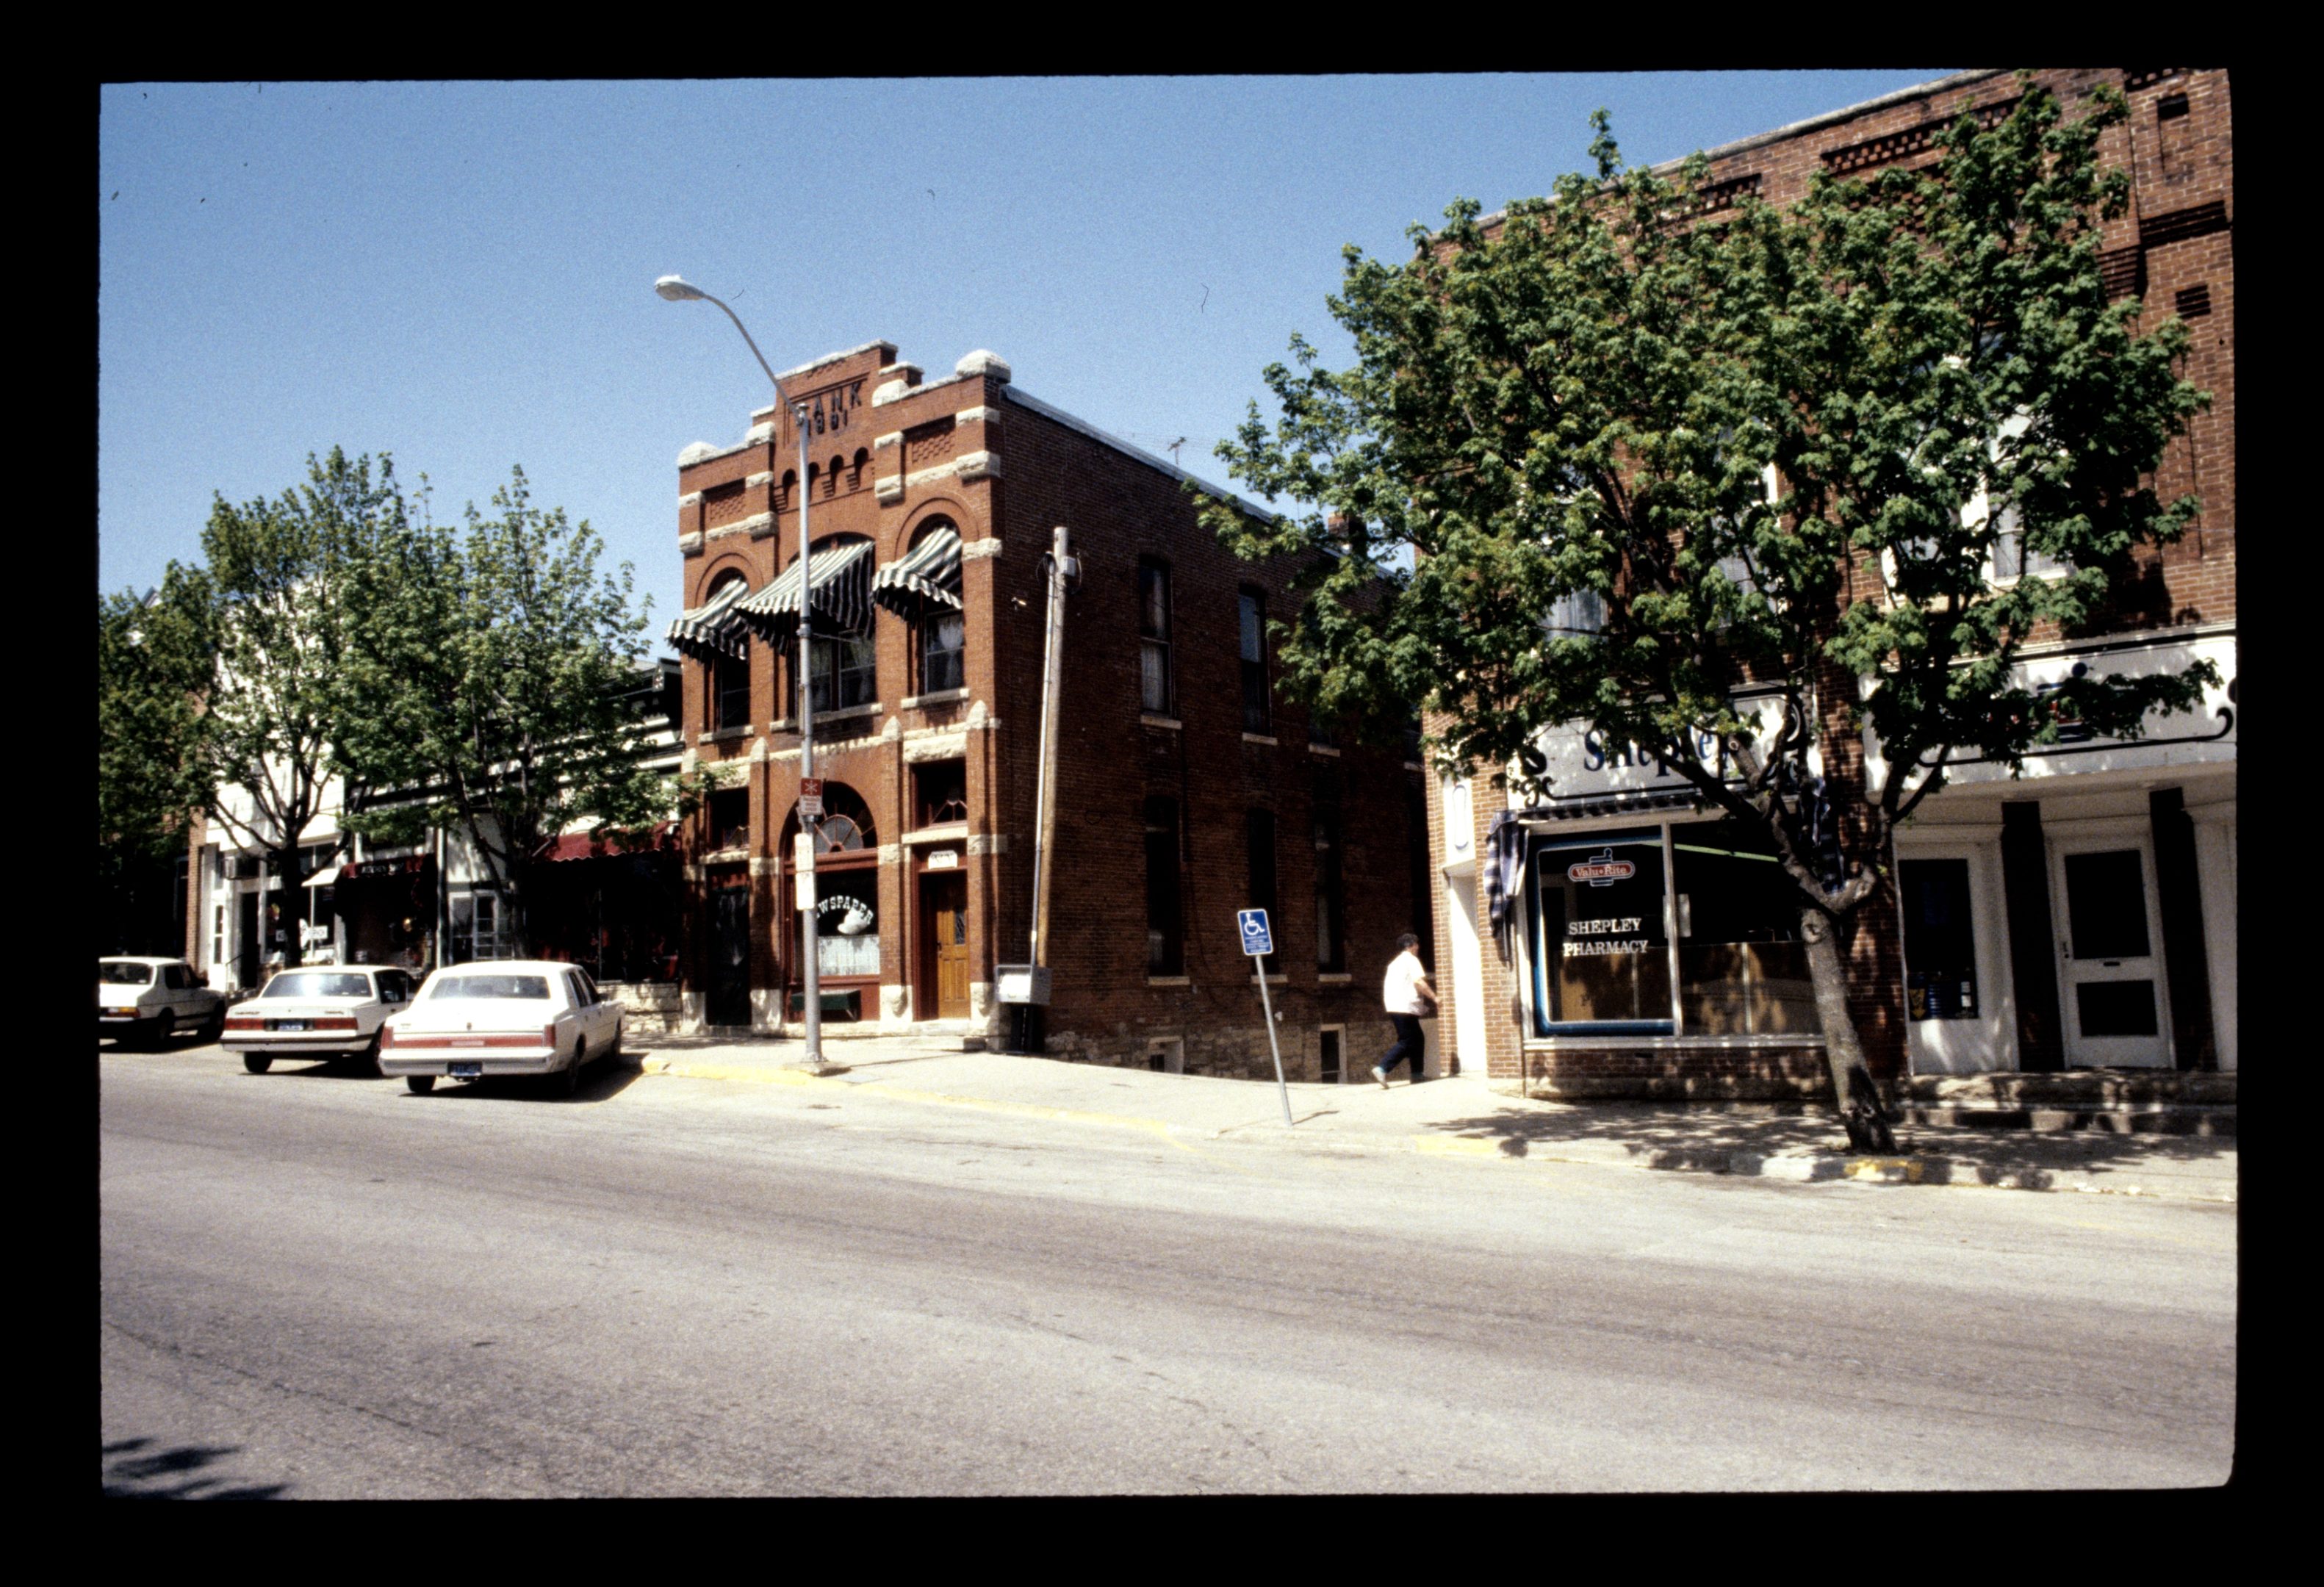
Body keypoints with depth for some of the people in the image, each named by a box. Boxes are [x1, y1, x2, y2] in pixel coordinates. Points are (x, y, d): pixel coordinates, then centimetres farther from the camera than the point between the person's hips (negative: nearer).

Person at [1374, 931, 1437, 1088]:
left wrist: (1421, 1005, 26)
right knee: (1406, 1042, -10)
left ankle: (1417, 1074, 14)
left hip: (1395, 1008, 9)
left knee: (1417, 1039, 15)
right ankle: (1382, 1069, -20)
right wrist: (1434, 997, -9)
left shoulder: (1395, 962, 24)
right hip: (1405, 1008, -9)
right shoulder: (1411, 959, -3)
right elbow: (1419, 982, -16)